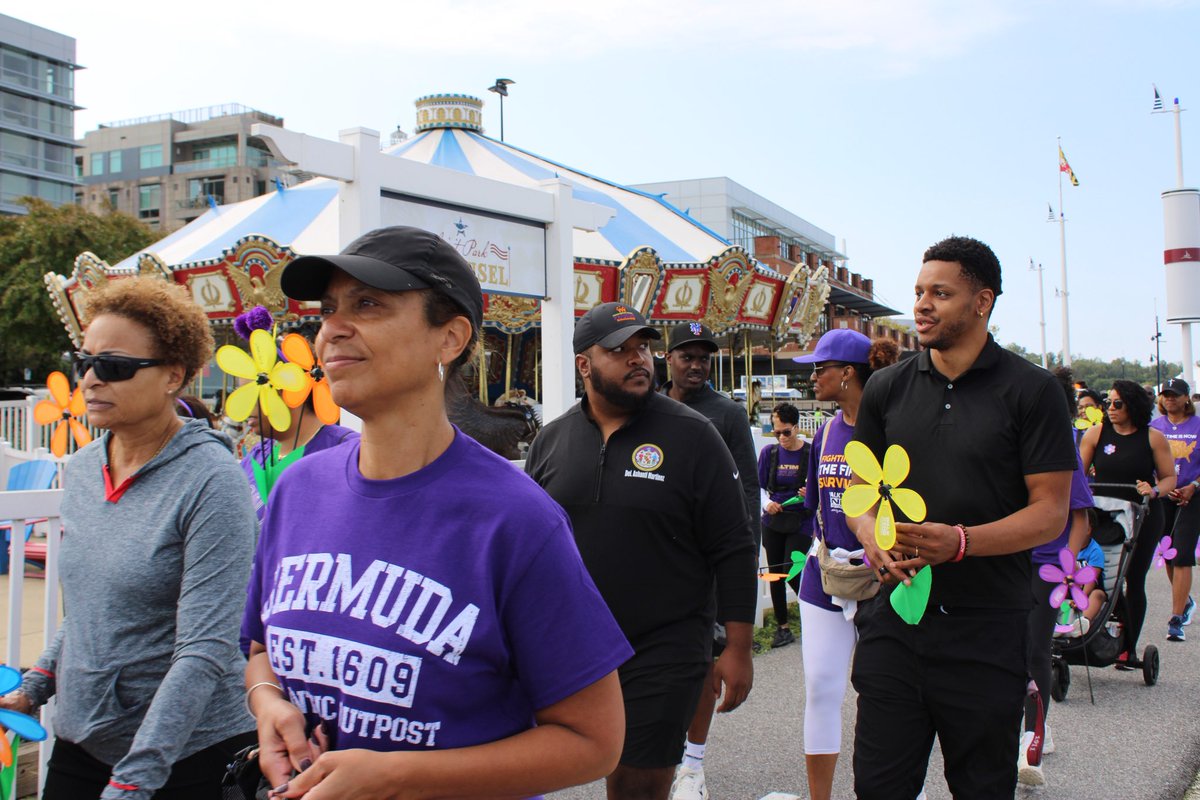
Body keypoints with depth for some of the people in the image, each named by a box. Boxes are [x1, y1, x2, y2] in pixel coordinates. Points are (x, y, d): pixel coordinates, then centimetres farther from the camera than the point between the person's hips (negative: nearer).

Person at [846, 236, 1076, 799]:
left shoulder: (1031, 390, -4)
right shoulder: (887, 388, 8)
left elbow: (1050, 512, -7)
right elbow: (858, 487, 14)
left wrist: (959, 541, -23)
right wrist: (870, 533, -10)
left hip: (987, 631, -2)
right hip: (893, 620, 3)